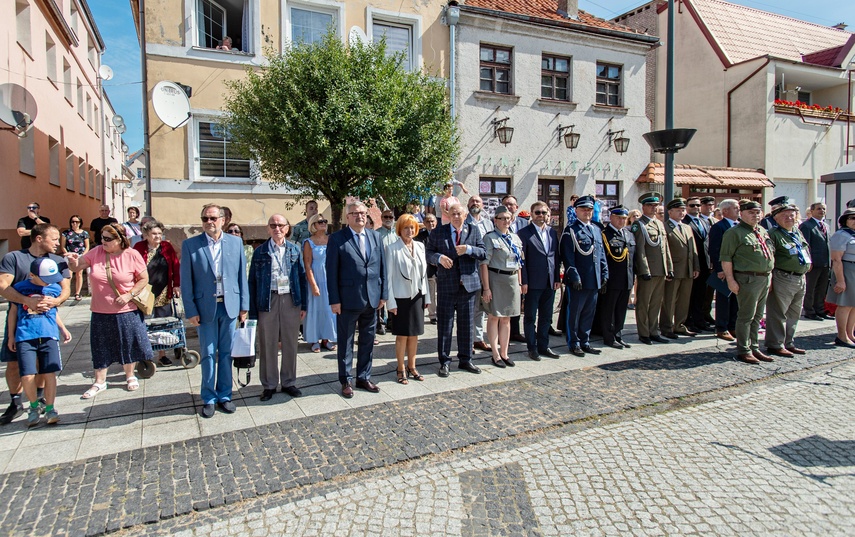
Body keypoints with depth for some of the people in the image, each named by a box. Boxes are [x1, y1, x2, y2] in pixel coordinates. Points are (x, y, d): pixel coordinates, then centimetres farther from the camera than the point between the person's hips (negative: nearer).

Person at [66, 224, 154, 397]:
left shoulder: (132, 255, -8)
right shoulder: (96, 253, -1)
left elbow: (144, 279, -5)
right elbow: (76, 267, 0)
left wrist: (129, 295, -14)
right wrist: (73, 260, -22)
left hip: (127, 312, -2)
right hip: (101, 312, 2)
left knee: (128, 345, 12)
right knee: (101, 348, 11)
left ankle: (130, 376, 32)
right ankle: (99, 382, 26)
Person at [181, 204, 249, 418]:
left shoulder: (235, 242, 3)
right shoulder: (190, 245, -1)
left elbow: (242, 275, 5)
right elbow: (186, 281, -2)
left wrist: (244, 306, 2)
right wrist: (191, 311, -6)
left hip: (230, 306, 2)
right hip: (205, 308, -1)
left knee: (226, 353, 10)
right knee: (208, 354, 6)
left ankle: (224, 395, 22)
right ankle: (209, 399, 19)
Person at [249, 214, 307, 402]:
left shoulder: (295, 250, 7)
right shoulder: (260, 251, 1)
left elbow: (302, 277, 9)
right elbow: (253, 281, 0)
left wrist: (303, 305, 4)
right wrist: (253, 311, -4)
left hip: (291, 299, 2)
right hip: (268, 301, -2)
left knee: (290, 344, 10)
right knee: (268, 345, 7)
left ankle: (288, 382, 26)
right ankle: (269, 385, 22)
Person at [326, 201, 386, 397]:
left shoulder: (375, 236, 8)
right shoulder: (337, 238, -5)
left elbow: (382, 266, 9)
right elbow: (331, 271, -7)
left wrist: (383, 294, 5)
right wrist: (334, 300, -10)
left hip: (372, 298, 5)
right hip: (348, 299, -4)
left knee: (368, 341, 14)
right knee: (346, 342, 8)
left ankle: (363, 377, 29)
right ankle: (346, 381, 22)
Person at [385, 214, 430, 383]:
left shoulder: (420, 246, 6)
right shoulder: (392, 249, -9)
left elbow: (424, 273, 11)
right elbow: (389, 276, -9)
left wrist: (426, 297, 9)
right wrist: (391, 302, -11)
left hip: (417, 297, 5)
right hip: (401, 298, -5)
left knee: (414, 334, 12)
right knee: (402, 335, 3)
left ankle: (412, 367, 24)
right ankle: (401, 369, 17)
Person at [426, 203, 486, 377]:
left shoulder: (474, 230, 6)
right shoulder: (438, 232, 3)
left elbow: (483, 254, 0)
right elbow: (428, 253, 2)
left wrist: (468, 249, -18)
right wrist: (439, 257, -18)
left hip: (468, 285, 2)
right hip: (446, 286, -2)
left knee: (467, 325, 11)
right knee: (444, 325, 4)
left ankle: (465, 360, 25)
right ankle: (444, 362, 16)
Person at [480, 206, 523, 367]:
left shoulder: (515, 238, 11)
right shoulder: (490, 238, -7)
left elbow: (518, 263, 17)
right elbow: (484, 263, -12)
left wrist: (520, 283, 12)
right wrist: (486, 287, -16)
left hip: (512, 280, 6)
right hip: (495, 279, -6)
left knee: (506, 318, 12)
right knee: (494, 317, 3)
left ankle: (504, 353, 21)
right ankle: (496, 355, 12)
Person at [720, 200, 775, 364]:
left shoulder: (763, 231, 17)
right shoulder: (734, 232, -9)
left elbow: (769, 255, 23)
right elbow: (725, 258, -14)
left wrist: (769, 276, 16)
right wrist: (730, 280, -20)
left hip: (765, 278, 8)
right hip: (748, 279, -8)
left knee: (757, 316, 14)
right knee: (746, 316, -3)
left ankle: (754, 348, 24)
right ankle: (743, 351, 5)